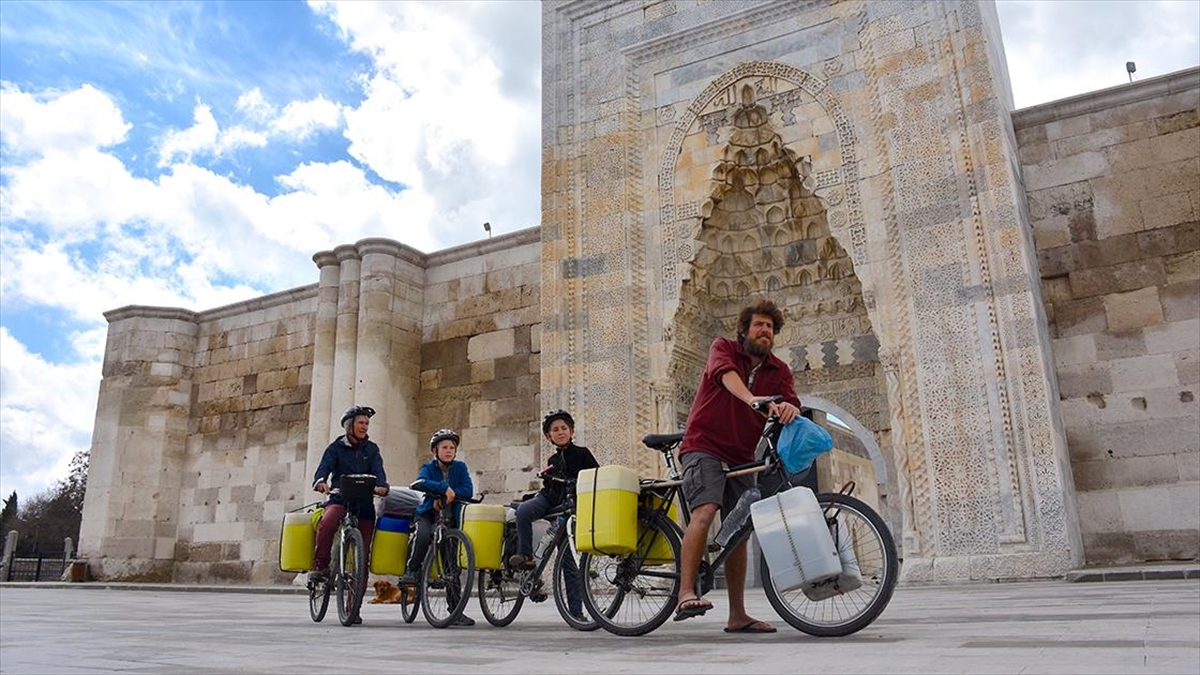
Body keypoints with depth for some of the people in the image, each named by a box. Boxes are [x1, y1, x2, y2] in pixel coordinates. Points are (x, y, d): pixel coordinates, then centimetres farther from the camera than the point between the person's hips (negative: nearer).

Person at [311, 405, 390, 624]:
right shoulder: (336, 447, 6)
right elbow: (324, 467, -10)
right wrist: (320, 481, -34)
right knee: (327, 523, -38)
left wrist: (381, 485, -29)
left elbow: (378, 470, -5)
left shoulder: (371, 449, 11)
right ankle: (320, 566, -19)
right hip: (339, 499, -2)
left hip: (364, 505, 2)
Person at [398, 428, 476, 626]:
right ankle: (412, 571, -16)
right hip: (428, 513, -2)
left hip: (451, 517, 2)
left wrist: (443, 497, -23)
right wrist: (444, 488, -35)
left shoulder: (460, 467, 3)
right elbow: (420, 482, -22)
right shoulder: (429, 467, 0)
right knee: (423, 534, -37)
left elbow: (468, 490, -11)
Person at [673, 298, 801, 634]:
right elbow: (725, 373, -24)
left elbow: (792, 405, -7)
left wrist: (790, 409, -33)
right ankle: (685, 594, -28)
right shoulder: (723, 348, -1)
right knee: (705, 511, -26)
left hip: (741, 459, 5)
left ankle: (737, 615, 11)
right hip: (704, 447, -5)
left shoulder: (780, 371, 9)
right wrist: (752, 399, -44)